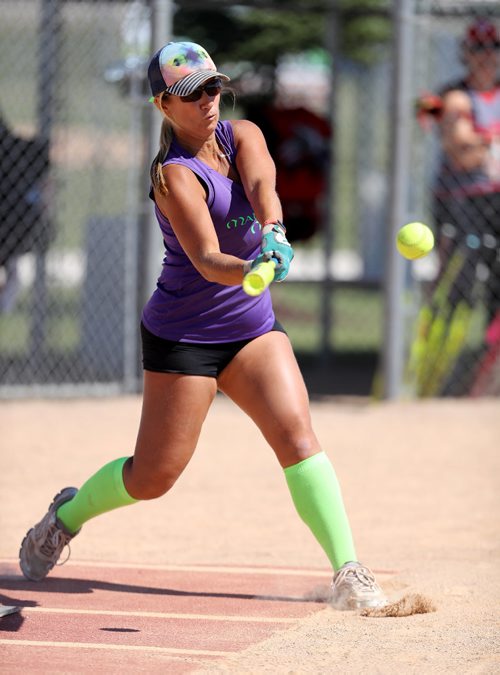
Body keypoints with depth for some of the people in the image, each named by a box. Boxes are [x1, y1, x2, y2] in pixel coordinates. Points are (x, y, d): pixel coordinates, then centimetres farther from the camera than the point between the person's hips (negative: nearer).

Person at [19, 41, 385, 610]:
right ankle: (69, 514, 31)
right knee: (155, 476, 1)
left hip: (252, 327, 5)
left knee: (296, 435, -15)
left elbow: (262, 187, -22)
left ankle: (348, 572, -18)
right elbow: (206, 260, -31)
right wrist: (250, 268, -53)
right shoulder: (174, 175, -17)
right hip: (183, 334, -5)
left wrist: (273, 235, -45)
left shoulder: (242, 135, 1)